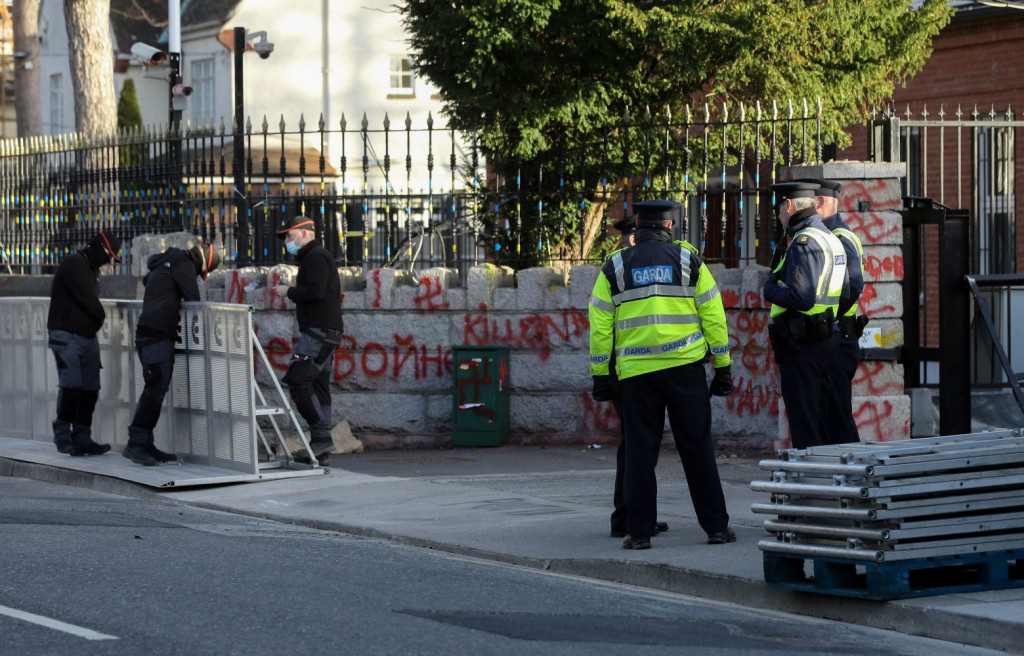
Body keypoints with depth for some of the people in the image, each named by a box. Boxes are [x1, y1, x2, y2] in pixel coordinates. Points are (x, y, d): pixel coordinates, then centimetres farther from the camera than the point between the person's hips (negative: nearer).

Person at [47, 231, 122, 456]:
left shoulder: (91, 268, 19)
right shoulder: (74, 264, -11)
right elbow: (87, 298, -15)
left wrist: (97, 319, 2)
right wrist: (101, 316, -1)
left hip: (88, 335, 9)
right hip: (66, 335, -9)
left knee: (90, 389, 3)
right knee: (71, 385, -15)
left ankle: (82, 438, 7)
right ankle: (63, 435, -7)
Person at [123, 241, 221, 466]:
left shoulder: (165, 264, 24)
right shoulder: (183, 264, -4)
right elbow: (193, 298, -9)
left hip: (149, 335, 10)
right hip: (157, 335, -10)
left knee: (155, 390, 10)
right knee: (155, 390, -13)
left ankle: (144, 445, 10)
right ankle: (136, 444, -16)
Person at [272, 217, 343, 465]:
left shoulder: (315, 257, -8)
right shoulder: (316, 257, 25)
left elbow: (316, 291, -20)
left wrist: (289, 292, -9)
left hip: (319, 331, -11)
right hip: (323, 332, 11)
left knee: (298, 379, -16)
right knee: (317, 386, 8)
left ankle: (321, 436, -17)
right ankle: (321, 440, 6)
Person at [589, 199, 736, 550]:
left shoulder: (615, 267, 5)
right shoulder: (688, 261, 4)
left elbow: (600, 326, 4)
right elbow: (713, 316, 3)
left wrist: (599, 374, 10)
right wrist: (723, 367, 7)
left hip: (636, 373, 0)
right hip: (685, 367, 0)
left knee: (640, 454, 5)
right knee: (697, 449, 5)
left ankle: (639, 531, 4)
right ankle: (716, 527, 5)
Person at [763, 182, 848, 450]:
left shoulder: (804, 242, -15)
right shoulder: (831, 239, 16)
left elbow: (801, 297, -25)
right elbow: (845, 289, 22)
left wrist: (769, 291, -8)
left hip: (802, 347, -10)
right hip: (826, 342, 10)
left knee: (804, 427, -7)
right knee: (821, 425, 15)